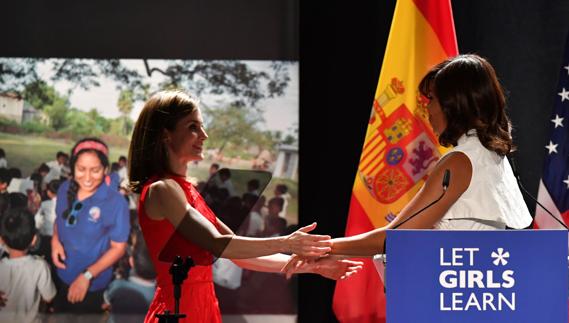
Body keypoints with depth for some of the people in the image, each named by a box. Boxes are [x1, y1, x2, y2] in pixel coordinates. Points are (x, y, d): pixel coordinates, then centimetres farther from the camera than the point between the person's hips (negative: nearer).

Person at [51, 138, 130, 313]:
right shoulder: (65, 189, -8)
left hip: (92, 285, -5)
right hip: (62, 275, 5)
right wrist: (55, 240, -10)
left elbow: (118, 248, -17)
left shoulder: (116, 202, -24)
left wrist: (87, 275, -24)